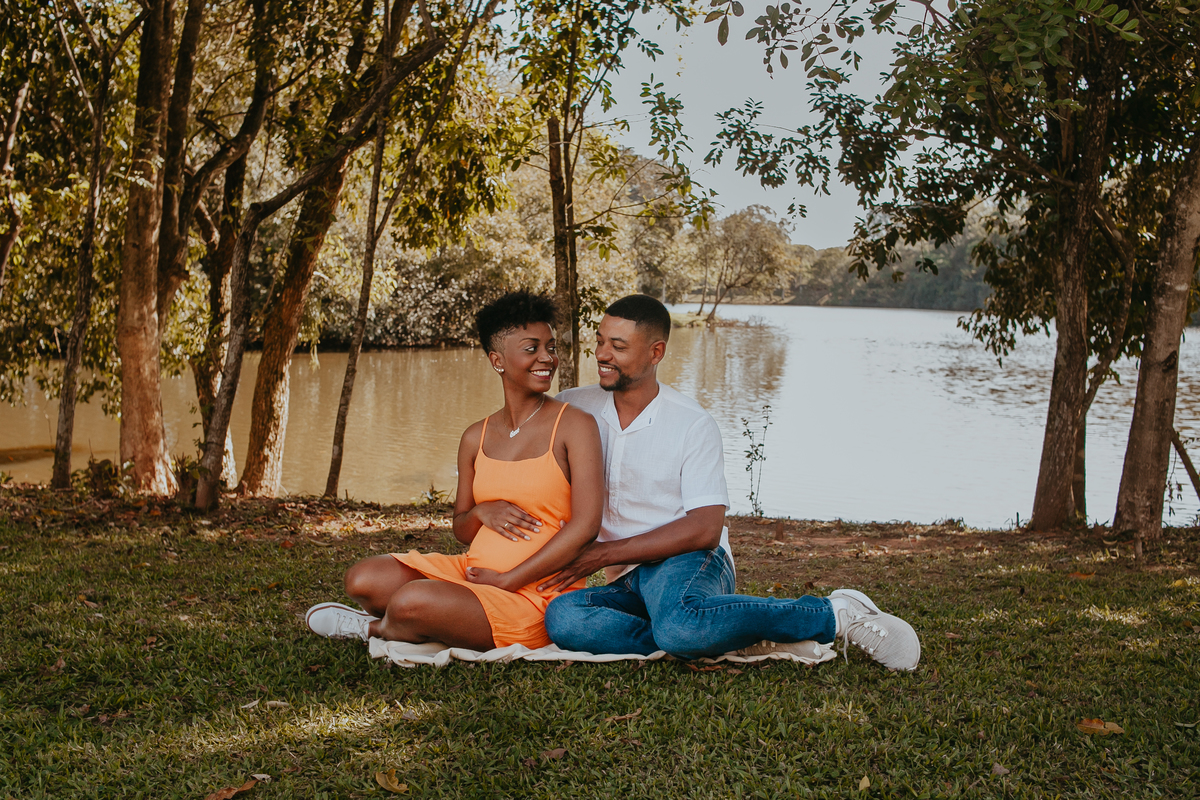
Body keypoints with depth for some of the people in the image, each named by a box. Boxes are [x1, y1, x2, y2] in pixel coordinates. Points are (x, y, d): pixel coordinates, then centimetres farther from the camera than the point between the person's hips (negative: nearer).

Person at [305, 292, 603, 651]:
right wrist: (481, 513, -9)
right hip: (472, 570, 6)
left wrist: (506, 581, -14)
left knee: (412, 601, -26)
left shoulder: (574, 426, -7)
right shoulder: (476, 439, 9)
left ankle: (375, 628, 8)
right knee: (362, 579, -11)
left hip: (532, 595, -6)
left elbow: (585, 525, -15)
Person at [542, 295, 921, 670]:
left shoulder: (694, 425, -2)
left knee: (679, 624, -41)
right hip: (626, 584, 4)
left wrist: (604, 553, -14)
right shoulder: (570, 410, 7)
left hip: (688, 560, -4)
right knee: (561, 617, -33)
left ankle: (837, 614, -20)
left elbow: (705, 530, -8)